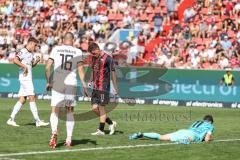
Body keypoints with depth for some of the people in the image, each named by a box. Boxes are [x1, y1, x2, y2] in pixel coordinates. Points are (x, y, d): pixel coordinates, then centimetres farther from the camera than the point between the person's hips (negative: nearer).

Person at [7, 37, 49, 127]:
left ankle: (11, 119, 8)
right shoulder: (23, 52, -12)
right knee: (32, 98, -9)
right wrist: (24, 66, -20)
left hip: (28, 78, 10)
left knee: (22, 100, 7)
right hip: (25, 78, -10)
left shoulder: (31, 53, 17)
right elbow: (15, 60, -25)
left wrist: (36, 61, 8)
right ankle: (38, 121, -9)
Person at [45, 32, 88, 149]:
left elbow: (47, 67, 0)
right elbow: (80, 70, -2)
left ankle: (54, 131, -24)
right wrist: (84, 85, 2)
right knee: (70, 111, 15)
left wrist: (48, 82, 9)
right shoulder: (77, 52, 3)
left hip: (57, 83, -1)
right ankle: (69, 139, 13)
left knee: (55, 111, 4)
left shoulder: (56, 49, 3)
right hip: (71, 83, 1)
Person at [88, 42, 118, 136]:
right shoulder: (94, 58, 12)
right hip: (95, 87, 8)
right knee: (95, 108, 5)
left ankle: (101, 130, 1)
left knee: (101, 108, -5)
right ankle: (111, 123, 19)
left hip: (104, 88, -8)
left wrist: (115, 87, -6)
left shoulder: (107, 58, -10)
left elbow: (112, 72, -7)